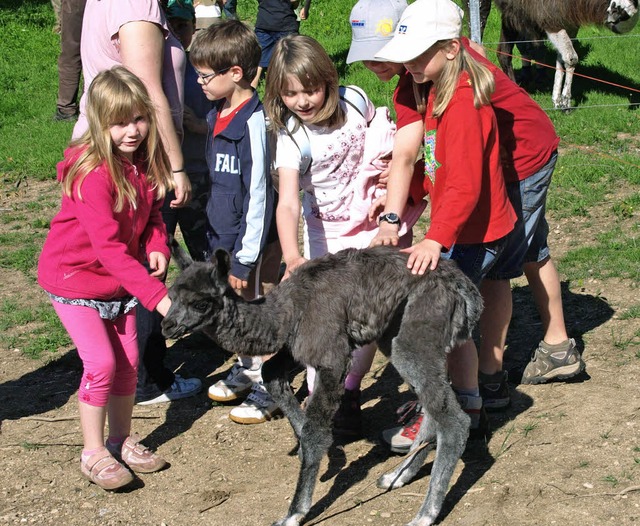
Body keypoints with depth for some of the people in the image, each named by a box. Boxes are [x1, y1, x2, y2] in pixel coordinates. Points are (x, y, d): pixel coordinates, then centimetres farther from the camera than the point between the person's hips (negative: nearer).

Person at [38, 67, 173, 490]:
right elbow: (109, 247, -34)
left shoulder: (145, 161, -6)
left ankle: (122, 440, 26)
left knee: (128, 360, 8)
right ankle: (93, 452, 5)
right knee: (101, 364, -11)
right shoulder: (92, 174, -30)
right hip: (75, 277, -7)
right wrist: (157, 296, -39)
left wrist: (157, 246, -12)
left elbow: (151, 211, 10)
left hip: (120, 277, 7)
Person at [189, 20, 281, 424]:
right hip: (223, 237, 8)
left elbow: (259, 195, -22)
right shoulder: (218, 116, 6)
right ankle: (246, 370, 39)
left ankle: (268, 387, 18)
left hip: (247, 241, -8)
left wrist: (245, 259, -19)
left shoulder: (253, 122, -22)